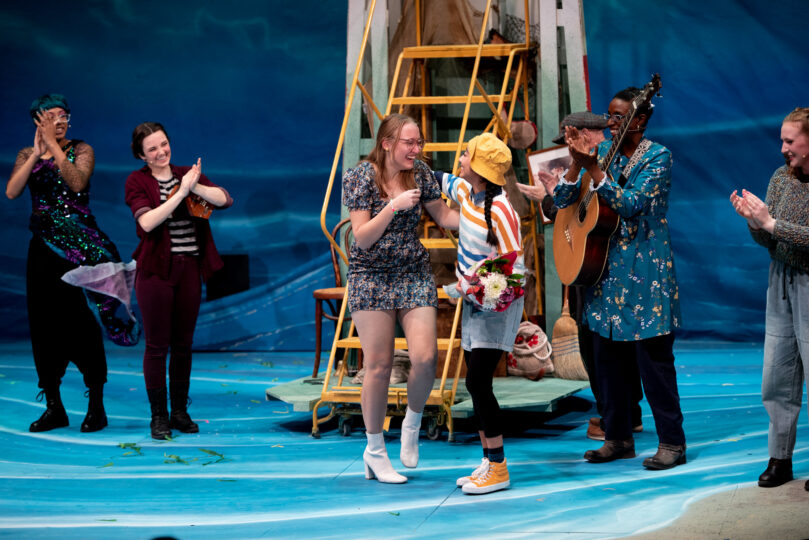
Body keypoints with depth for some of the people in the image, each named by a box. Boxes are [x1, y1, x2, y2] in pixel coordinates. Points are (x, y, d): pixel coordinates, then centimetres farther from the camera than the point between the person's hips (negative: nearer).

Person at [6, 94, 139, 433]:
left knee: (83, 321, -8)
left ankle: (96, 406, -1)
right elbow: (11, 192, -6)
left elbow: (77, 182, -18)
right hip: (44, 246, 4)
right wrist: (36, 154, -11)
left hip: (79, 244, -4)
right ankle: (53, 407, 12)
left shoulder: (81, 150, 2)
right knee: (43, 320, 3)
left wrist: (54, 145, -16)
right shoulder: (26, 155, 11)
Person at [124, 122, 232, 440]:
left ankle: (180, 412, 20)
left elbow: (225, 200, -2)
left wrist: (195, 187, -17)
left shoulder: (187, 174, 10)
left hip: (189, 268, 4)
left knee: (183, 344, 10)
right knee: (157, 345, -1)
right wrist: (181, 192, -19)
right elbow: (147, 221, -18)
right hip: (156, 270, -4)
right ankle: (159, 416, 8)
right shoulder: (137, 181, -2)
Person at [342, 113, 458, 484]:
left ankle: (412, 423, 16)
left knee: (425, 358, -13)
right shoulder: (359, 177, -9)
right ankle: (375, 450, 13)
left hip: (415, 274, 3)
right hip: (371, 277, -3)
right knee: (379, 366, -3)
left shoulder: (420, 173, 2)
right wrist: (394, 205, -26)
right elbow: (363, 238, -15)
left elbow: (445, 217, 12)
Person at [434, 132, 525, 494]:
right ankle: (489, 462, 14)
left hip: (497, 305, -9)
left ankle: (498, 469, -7)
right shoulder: (466, 192, 3)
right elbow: (443, 181, 28)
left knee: (477, 382, -13)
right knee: (476, 384, 8)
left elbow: (516, 266, -21)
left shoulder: (500, 211, -22)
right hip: (474, 302, 9)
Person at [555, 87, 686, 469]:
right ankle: (618, 438, 20)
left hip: (645, 272, -6)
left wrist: (593, 169, -23)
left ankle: (672, 442, 4)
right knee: (607, 355, 9)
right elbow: (562, 201, 4)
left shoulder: (658, 156, -6)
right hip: (605, 268, 6)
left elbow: (631, 204, -19)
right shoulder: (603, 151, 9)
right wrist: (577, 163, -11)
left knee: (653, 356, -5)